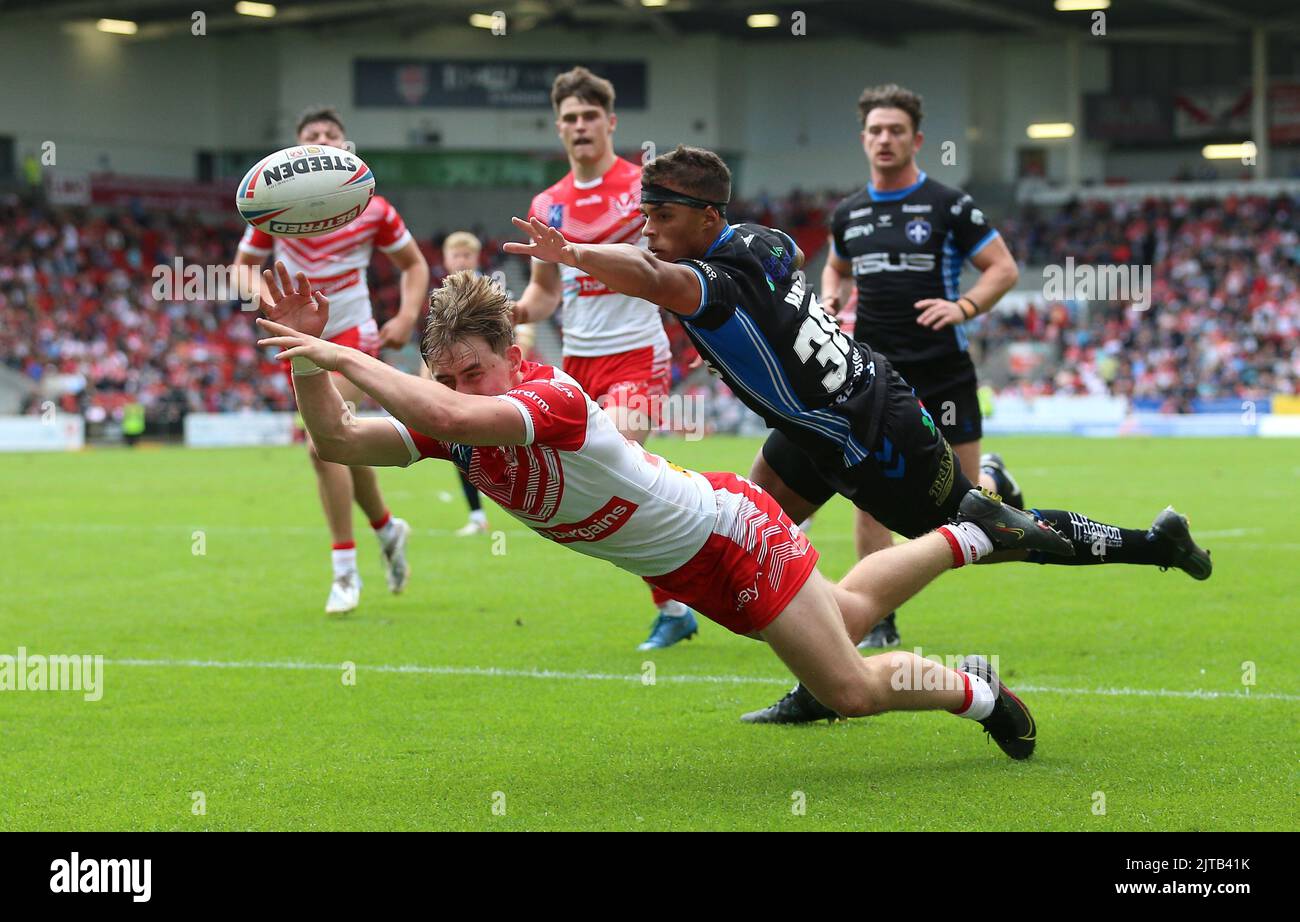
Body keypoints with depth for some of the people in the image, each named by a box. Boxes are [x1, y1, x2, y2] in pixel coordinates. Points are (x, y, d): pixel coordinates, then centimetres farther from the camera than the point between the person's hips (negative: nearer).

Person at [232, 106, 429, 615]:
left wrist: (408, 316, -10)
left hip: (352, 336, -4)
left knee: (323, 446, -21)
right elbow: (242, 267, 4)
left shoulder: (372, 208, -7)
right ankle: (386, 528, 43)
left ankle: (345, 572, -12)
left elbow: (414, 263, 6)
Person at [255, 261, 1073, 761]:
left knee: (852, 688, -3)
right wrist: (306, 351, -29)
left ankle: (976, 690, 25)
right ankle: (971, 534, 48)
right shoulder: (453, 426, -13)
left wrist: (345, 357, -52)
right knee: (846, 612, 28)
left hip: (727, 535, -8)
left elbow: (455, 416, -57)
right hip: (677, 571, 8)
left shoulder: (553, 399, -37)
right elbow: (336, 439, -15)